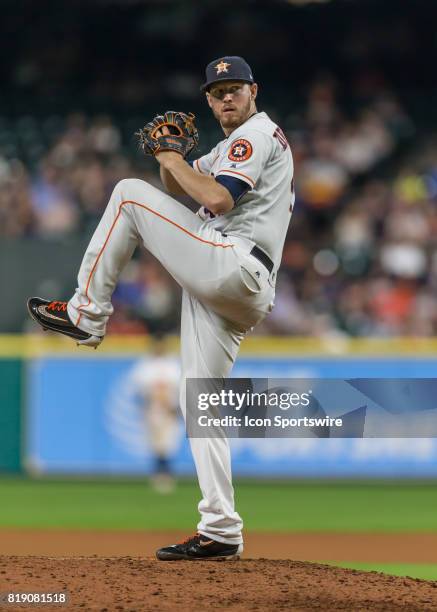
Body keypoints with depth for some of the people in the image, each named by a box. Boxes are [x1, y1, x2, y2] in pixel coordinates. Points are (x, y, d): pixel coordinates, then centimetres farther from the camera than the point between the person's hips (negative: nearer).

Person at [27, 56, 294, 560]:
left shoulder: (257, 133, -1)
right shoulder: (231, 146, 31)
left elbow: (219, 199, -16)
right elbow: (181, 186, 30)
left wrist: (173, 160, -3)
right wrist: (169, 158, 9)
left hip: (232, 266, -10)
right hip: (235, 292, 10)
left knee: (129, 195, -7)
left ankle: (87, 313, -3)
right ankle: (221, 532, 2)